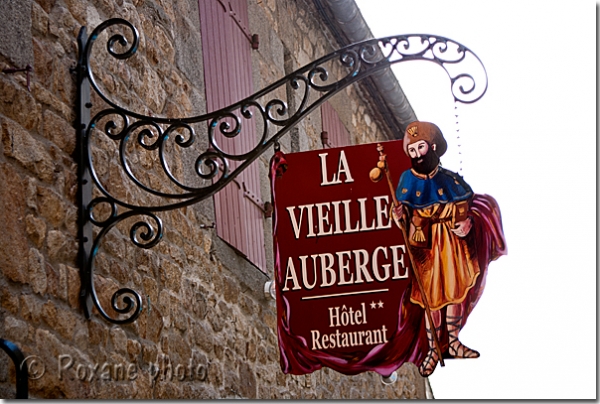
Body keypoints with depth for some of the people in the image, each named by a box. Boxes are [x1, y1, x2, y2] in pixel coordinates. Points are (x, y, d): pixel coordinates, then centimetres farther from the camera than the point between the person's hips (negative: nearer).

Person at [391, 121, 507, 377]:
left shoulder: (449, 179, -2)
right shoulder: (408, 180, -6)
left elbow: (467, 207, 5)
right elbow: (409, 221, -6)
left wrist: (467, 223, -15)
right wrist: (400, 217, -28)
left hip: (453, 243, 3)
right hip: (427, 246, -2)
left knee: (455, 291, 11)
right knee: (431, 297, 2)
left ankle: (453, 343, 28)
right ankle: (433, 350, 14)